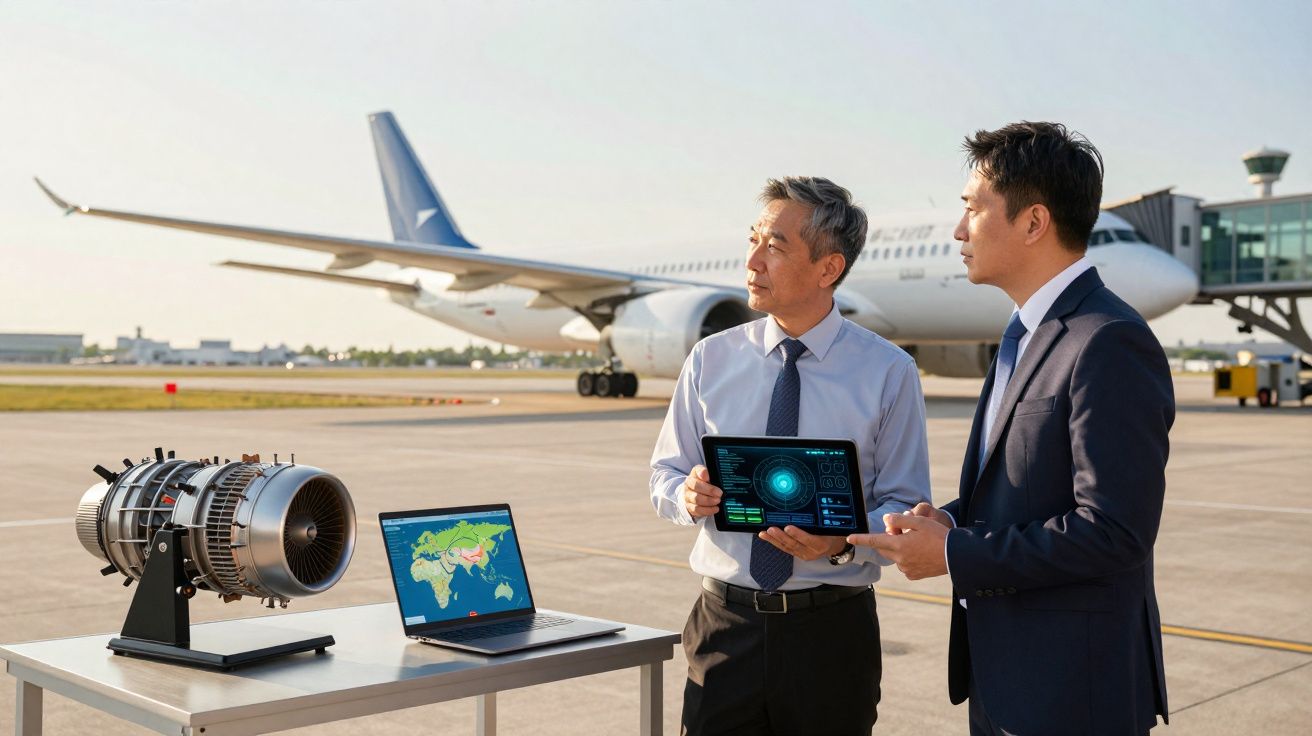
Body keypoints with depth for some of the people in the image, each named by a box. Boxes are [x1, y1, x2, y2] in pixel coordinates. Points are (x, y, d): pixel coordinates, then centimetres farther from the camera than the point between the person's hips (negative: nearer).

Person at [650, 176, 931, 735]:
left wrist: (841, 542, -23)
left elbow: (906, 509, -4)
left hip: (833, 631, -1)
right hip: (726, 622, 2)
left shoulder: (889, 372, -4)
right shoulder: (710, 360, 3)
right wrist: (688, 494, -13)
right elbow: (664, 474, 10)